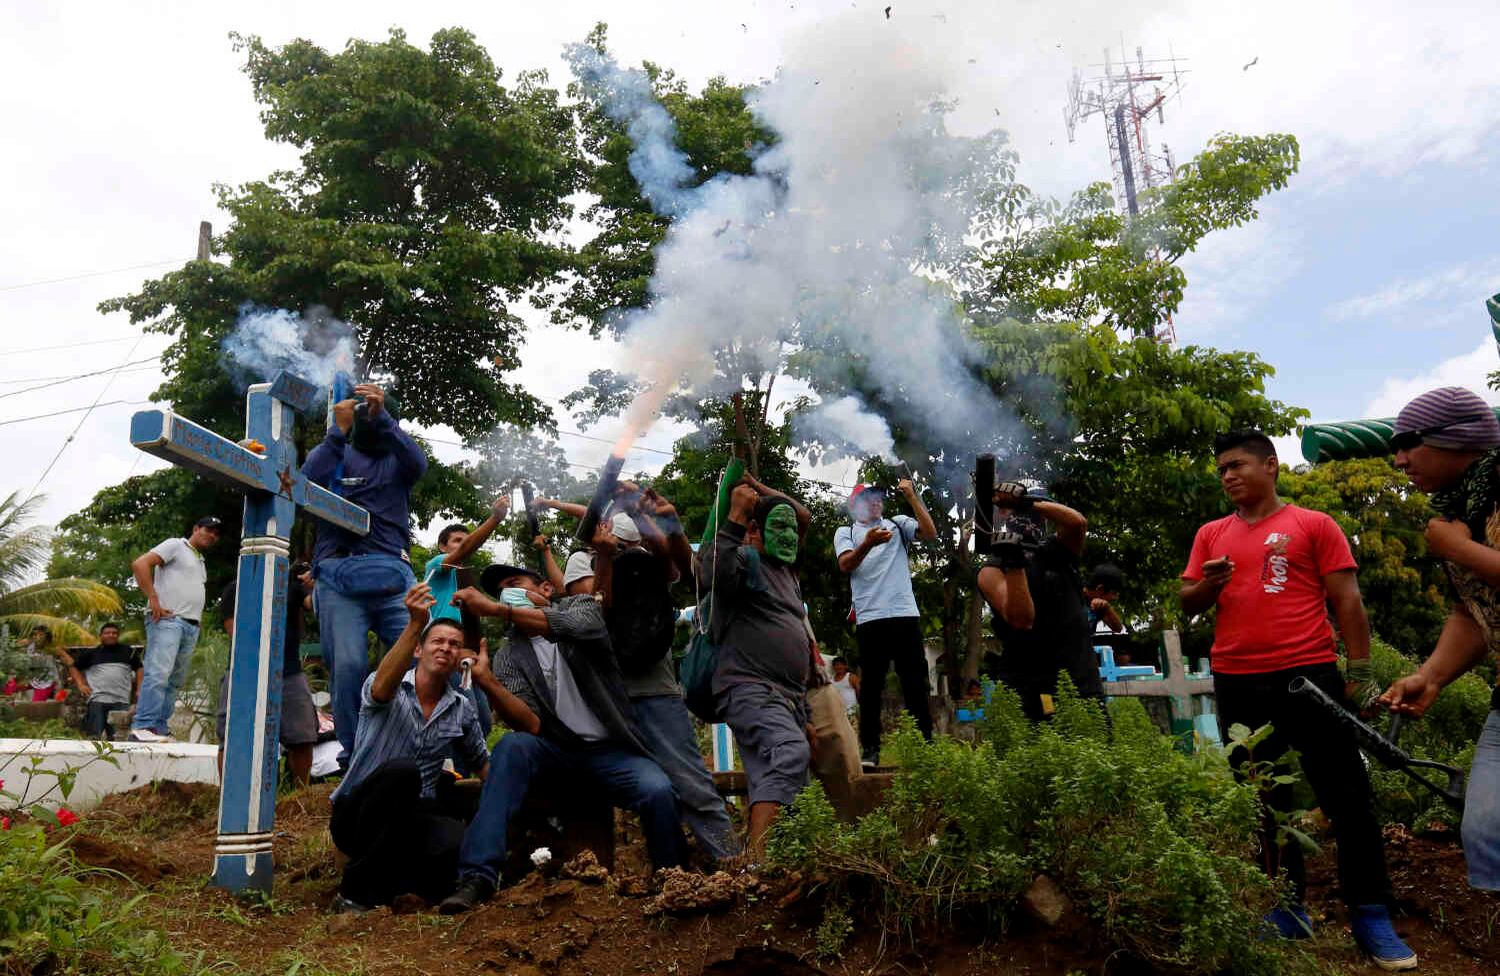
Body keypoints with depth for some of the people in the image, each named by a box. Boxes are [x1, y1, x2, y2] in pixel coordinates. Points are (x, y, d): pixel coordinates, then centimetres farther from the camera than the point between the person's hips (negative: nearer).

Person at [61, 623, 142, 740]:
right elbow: (74, 666, 20)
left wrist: (139, 690, 8)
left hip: (122, 701, 0)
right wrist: (80, 684, 5)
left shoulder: (128, 651, 15)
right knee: (95, 736, -6)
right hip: (97, 699, 0)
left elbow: (139, 668, 20)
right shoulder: (91, 653, 14)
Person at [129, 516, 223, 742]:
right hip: (167, 619, -8)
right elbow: (140, 564, -9)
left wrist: (195, 617, 13)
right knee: (159, 673, -18)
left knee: (174, 681, 5)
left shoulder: (201, 562, 27)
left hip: (191, 627, 8)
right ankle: (142, 727, -20)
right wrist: (154, 600, -15)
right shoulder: (175, 546, 3)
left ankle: (159, 730, 7)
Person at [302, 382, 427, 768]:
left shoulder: (396, 459, 20)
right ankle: (352, 754, 0)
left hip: (392, 573, 1)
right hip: (338, 573, 0)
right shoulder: (335, 454, 18)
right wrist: (338, 430, -5)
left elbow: (418, 463, -4)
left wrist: (382, 417, -14)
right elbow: (306, 483, -2)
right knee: (347, 665, -11)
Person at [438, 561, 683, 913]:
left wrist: (497, 609, -31)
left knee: (657, 791, -30)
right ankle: (478, 876, -33)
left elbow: (578, 625, -25)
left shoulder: (581, 605, 3)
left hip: (610, 749, -2)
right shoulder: (509, 656, 6)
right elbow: (531, 725, -9)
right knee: (512, 746, -30)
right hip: (555, 749, 2)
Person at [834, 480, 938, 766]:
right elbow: (845, 565, -5)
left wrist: (911, 496, -3)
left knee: (916, 683, 5)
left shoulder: (898, 524, 17)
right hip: (869, 619, -1)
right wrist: (869, 543, -22)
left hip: (905, 614, 1)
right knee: (871, 686, 1)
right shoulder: (845, 532, 13)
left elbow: (930, 533, 0)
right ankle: (870, 749, 6)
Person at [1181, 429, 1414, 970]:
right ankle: (1288, 909, 21)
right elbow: (1187, 604, 13)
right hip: (1237, 684, 4)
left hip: (1309, 675, -3)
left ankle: (1370, 917, 13)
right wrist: (1208, 584, -9)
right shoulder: (1211, 534, 12)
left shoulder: (1314, 525, 3)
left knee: (1347, 797, 1)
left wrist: (1359, 672, -5)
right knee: (1263, 801, 10)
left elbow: (1347, 601, 1)